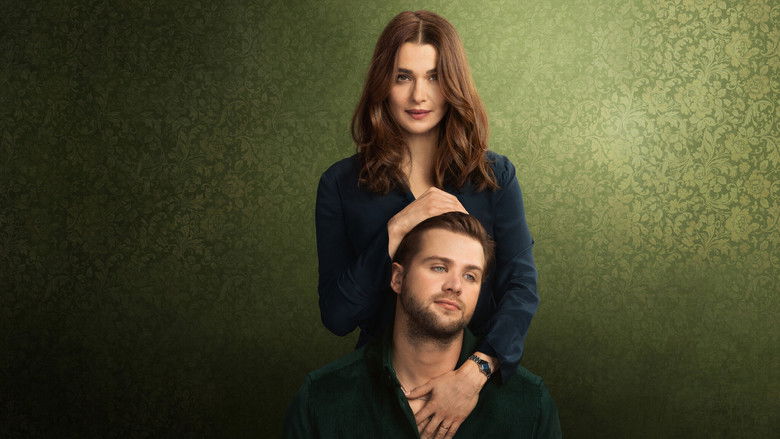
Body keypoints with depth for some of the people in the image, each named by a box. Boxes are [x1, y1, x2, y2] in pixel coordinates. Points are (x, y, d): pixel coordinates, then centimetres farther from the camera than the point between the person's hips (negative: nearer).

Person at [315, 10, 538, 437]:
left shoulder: (495, 176, -3)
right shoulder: (341, 184, -6)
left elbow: (522, 288, -13)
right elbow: (337, 316, -10)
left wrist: (476, 371, -28)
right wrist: (396, 229, -21)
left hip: (480, 387, 1)